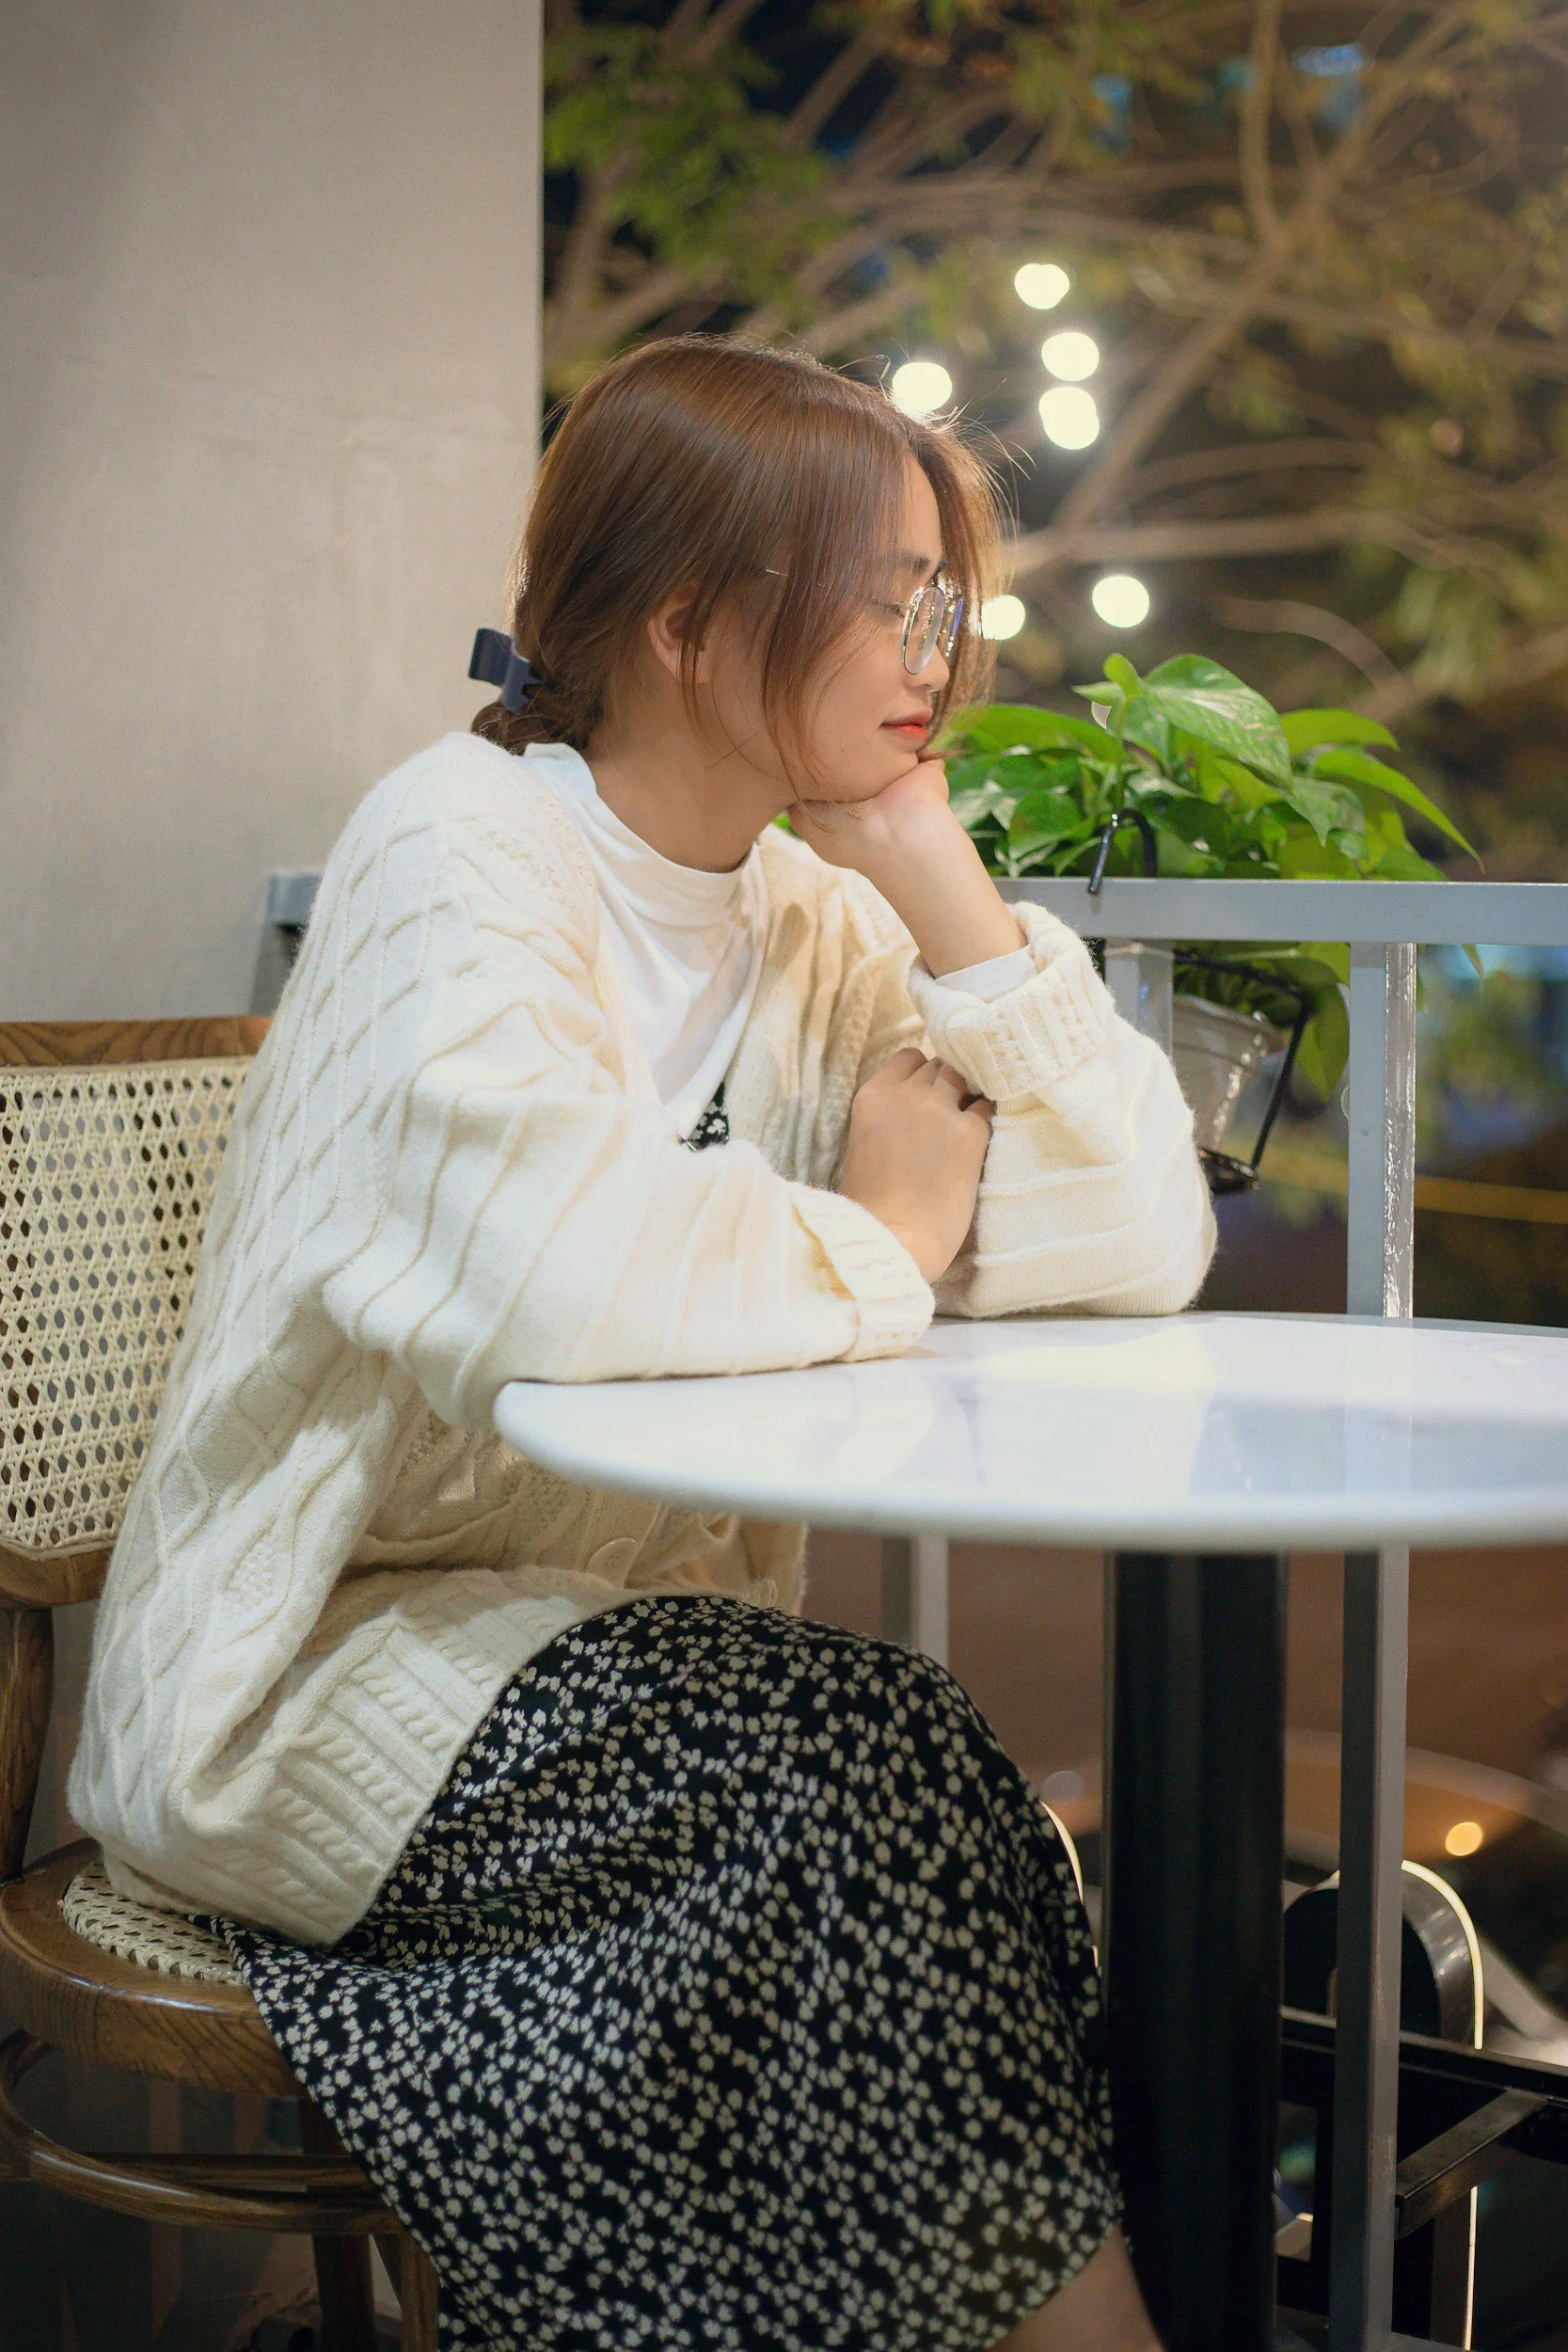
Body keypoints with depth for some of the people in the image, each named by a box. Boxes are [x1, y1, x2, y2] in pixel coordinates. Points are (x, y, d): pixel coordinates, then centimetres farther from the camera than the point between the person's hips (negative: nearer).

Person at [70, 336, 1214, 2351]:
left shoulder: (815, 924, 8)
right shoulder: (461, 858, -13)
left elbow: (1145, 1239, -2)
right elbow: (550, 1275, -34)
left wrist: (942, 887, -6)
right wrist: (883, 1245, -16)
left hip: (640, 1655, 6)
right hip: (325, 1675, -6)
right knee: (865, 1774, -26)